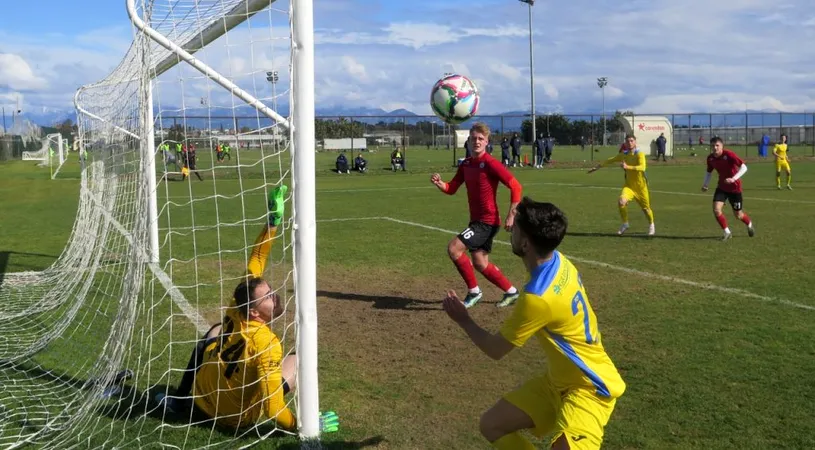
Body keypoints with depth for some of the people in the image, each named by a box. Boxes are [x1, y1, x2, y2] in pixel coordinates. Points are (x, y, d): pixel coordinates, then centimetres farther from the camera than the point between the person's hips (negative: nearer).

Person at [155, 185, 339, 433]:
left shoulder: (234, 313, -17)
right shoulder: (266, 343, -34)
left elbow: (254, 265, -7)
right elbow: (273, 410, -34)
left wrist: (273, 220, -10)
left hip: (201, 399, 4)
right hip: (233, 416, -4)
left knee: (216, 330, 29)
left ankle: (179, 399, 28)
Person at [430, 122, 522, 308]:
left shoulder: (490, 163, -16)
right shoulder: (465, 164, 7)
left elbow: (515, 186, -17)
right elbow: (451, 189, 10)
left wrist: (511, 215, -22)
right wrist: (439, 183, -12)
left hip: (488, 221, -8)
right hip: (477, 220, 8)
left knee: (453, 248, -18)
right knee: (480, 264, 15)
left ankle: (474, 291, -3)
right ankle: (511, 292, 33)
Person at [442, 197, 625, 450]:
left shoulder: (538, 298, -31)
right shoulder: (559, 262, -7)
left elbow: (496, 350, -14)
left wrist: (463, 320, 0)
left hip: (589, 389, -9)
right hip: (559, 381, 9)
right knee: (492, 425, 9)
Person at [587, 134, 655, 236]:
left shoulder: (640, 154, -14)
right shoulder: (624, 154, 2)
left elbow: (642, 167, -30)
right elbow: (611, 160, 17)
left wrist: (628, 167, -41)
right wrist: (598, 166, 18)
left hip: (640, 185, -3)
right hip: (629, 185, 3)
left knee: (646, 208, 9)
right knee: (621, 202, -23)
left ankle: (651, 225, 39)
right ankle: (625, 224, -1)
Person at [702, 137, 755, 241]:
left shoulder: (729, 154, -23)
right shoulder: (710, 158, -6)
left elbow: (744, 167, -26)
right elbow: (709, 172, 12)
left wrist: (733, 179, -38)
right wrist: (705, 184, -2)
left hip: (734, 188, -4)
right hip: (722, 187, 4)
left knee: (738, 215, 7)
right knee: (716, 210, -15)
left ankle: (749, 225, 42)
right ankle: (727, 233, 3)